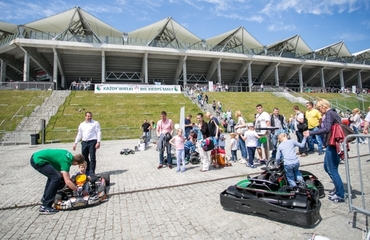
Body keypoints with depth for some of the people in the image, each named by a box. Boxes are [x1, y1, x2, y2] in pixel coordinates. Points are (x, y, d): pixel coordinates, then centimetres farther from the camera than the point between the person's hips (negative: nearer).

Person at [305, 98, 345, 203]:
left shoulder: (329, 113, -13)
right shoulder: (334, 113, 15)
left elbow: (327, 129, -25)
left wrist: (311, 133, -22)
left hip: (332, 144, -10)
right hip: (334, 144, 10)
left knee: (332, 170, -1)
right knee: (327, 167, 19)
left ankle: (340, 195, 8)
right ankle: (338, 188, 30)